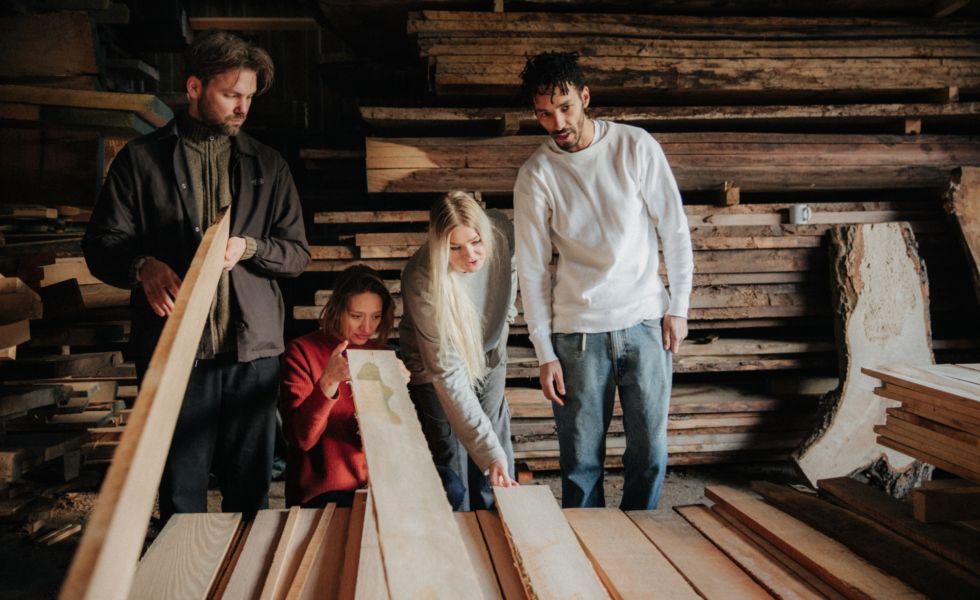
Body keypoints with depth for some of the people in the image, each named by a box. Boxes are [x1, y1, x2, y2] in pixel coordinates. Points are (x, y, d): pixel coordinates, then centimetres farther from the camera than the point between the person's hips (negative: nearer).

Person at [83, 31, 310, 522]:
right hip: (174, 350, -1)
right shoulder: (141, 159, 7)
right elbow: (101, 245, 3)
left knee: (251, 490, 7)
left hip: (253, 351, 2)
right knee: (181, 495, 5)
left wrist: (248, 247, -10)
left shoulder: (267, 165, 13)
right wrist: (143, 266, -19)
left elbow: (298, 253, 11)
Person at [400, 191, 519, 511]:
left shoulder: (501, 231, -23)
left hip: (490, 360, 5)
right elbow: (448, 374, -37)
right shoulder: (423, 283, -37)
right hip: (435, 373, -4)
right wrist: (489, 450, -41)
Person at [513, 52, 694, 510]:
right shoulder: (536, 175, -3)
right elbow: (532, 270, -1)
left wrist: (678, 308, 0)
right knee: (581, 459, 5)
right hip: (578, 331, 0)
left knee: (650, 452, 8)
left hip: (645, 320, 1)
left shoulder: (636, 147, -3)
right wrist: (545, 354, -2)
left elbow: (675, 231, 2)